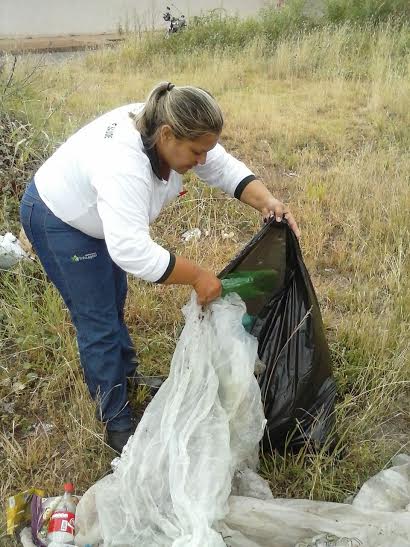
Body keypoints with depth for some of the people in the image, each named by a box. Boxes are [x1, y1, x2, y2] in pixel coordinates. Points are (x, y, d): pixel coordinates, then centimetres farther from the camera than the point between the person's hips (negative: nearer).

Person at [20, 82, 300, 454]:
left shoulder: (169, 129, -16)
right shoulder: (123, 165, -41)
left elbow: (224, 168, -8)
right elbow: (133, 251, -45)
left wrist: (266, 202, -22)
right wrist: (198, 276, -36)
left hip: (93, 212, 8)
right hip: (59, 219, -8)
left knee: (115, 302, 21)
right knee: (98, 321, -3)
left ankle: (126, 372, 42)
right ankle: (117, 423, 11)